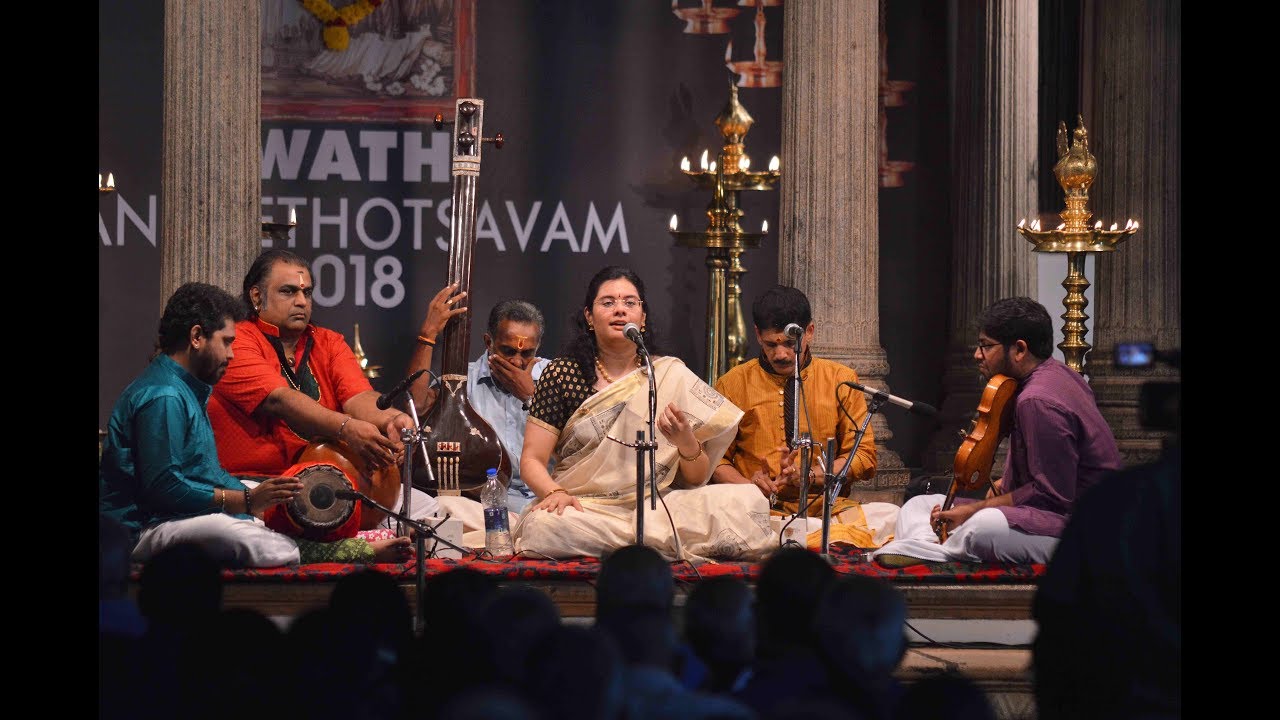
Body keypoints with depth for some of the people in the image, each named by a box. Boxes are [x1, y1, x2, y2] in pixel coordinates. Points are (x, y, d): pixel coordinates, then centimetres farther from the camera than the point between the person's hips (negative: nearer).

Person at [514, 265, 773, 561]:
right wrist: (554, 493, -20)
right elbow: (532, 460, 1)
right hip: (584, 508, -1)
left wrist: (687, 444, -14)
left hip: (655, 505, 1)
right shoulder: (562, 374, 4)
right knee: (543, 525, -38)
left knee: (748, 501, -22)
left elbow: (697, 479, 8)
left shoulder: (672, 376, 8)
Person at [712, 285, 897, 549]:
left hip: (827, 505, 0)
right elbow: (715, 459, 11)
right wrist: (748, 486, -11)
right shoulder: (733, 384, 11)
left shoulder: (841, 379, 13)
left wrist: (809, 476, -9)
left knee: (890, 516, -34)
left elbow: (863, 457, 8)